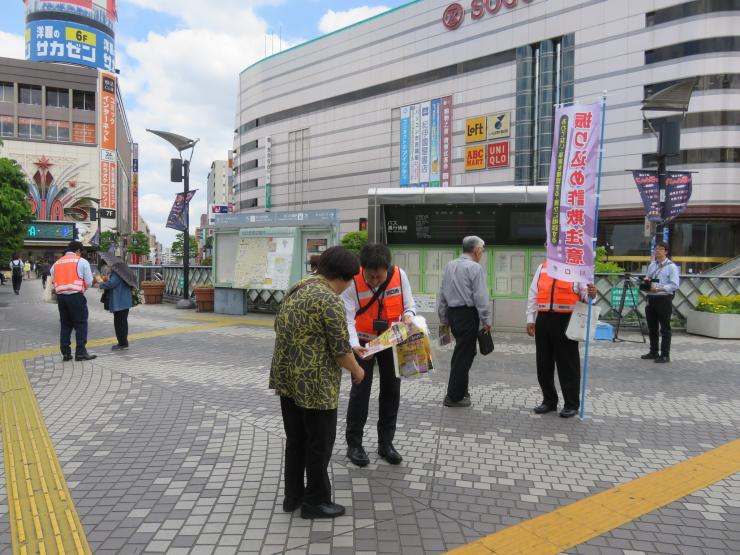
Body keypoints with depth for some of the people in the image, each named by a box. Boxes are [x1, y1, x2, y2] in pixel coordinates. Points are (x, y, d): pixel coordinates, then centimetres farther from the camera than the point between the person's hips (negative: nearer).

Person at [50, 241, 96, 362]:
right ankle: (80, 352, -2)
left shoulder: (56, 263, 17)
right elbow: (89, 282, -2)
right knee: (81, 324, 1)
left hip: (60, 296, 5)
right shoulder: (81, 261, 1)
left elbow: (53, 280, 14)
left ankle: (65, 353, 13)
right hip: (76, 296, -5)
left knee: (65, 325, 12)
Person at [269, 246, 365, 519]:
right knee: (319, 443, 7)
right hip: (314, 383, -9)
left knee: (295, 439, 19)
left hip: (285, 376, 9)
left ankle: (293, 495, 30)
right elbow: (341, 349, -17)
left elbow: (279, 327, 18)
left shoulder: (296, 288, 9)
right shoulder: (329, 300, -18)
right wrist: (357, 370, 1)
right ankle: (315, 502, 20)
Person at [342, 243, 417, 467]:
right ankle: (354, 444, 15)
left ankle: (386, 442, 25)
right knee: (360, 390, -2)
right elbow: (348, 319, -25)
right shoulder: (353, 281, -24)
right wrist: (355, 345, -40)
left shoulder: (399, 275, -17)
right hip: (364, 342, -3)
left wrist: (408, 315, -28)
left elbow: (409, 304, -5)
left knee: (391, 390, 9)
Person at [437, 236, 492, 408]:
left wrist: (443, 318, 20)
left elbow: (442, 293, 14)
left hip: (452, 312, 7)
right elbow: (481, 296, -15)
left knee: (461, 351, 20)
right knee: (464, 354, 0)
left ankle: (461, 390, 30)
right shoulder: (475, 267, -11)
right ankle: (454, 397, 5)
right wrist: (486, 320, -9)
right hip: (468, 314, -7)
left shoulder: (450, 266, 10)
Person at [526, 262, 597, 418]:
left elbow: (585, 293, -2)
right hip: (543, 319, 5)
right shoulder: (542, 268, 13)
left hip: (566, 321, -4)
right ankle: (549, 401, 25)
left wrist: (592, 294, -26)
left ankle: (571, 404, 14)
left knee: (567, 363, 1)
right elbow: (533, 294, 14)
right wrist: (530, 319, 10)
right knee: (544, 363, 11)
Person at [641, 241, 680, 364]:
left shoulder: (671, 267, -7)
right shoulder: (652, 265, 14)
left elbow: (674, 285, -14)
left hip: (664, 299, -7)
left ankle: (665, 355, 5)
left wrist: (659, 289, -24)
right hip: (651, 298, 7)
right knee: (652, 327, 14)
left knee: (665, 328, -1)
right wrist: (646, 282, 1)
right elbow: (647, 277, 24)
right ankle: (653, 352, 25)